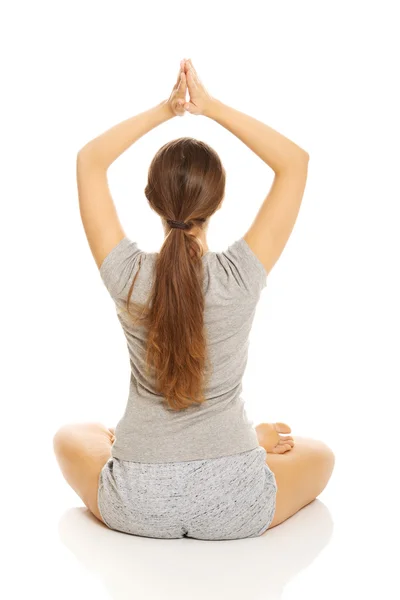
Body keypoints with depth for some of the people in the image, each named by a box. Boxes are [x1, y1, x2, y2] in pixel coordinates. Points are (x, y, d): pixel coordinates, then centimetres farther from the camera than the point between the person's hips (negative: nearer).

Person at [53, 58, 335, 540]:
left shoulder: (127, 277, -14)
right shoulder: (241, 276, -16)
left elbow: (89, 160, 2)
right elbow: (295, 161, -3)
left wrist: (165, 110, 1)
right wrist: (213, 108, -5)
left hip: (137, 505, 1)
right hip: (233, 506, 0)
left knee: (71, 438, 34)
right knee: (320, 455, 30)